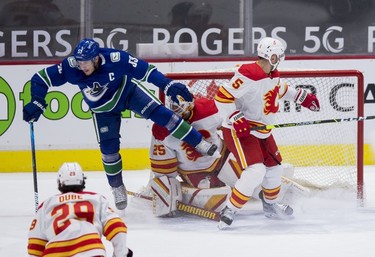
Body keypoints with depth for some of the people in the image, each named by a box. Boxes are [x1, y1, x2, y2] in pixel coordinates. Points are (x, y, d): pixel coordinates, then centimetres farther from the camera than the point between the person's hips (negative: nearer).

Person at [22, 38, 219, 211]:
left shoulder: (115, 59, -36)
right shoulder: (71, 67, -31)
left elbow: (143, 70, -29)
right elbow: (41, 79, -23)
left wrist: (168, 85, -31)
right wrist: (36, 104, -28)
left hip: (127, 91, -2)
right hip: (103, 108, 2)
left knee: (159, 113, -15)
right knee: (108, 147, 0)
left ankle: (199, 143, -6)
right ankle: (117, 189, 21)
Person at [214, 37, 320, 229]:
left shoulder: (273, 75, 5)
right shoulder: (248, 75, -25)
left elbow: (281, 89, 30)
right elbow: (223, 96, -26)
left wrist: (302, 97, 28)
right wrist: (236, 119, -31)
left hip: (261, 131, 10)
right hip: (239, 130, -10)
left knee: (274, 168, 18)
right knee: (256, 171, -23)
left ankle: (271, 206, 43)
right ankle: (229, 211, -15)